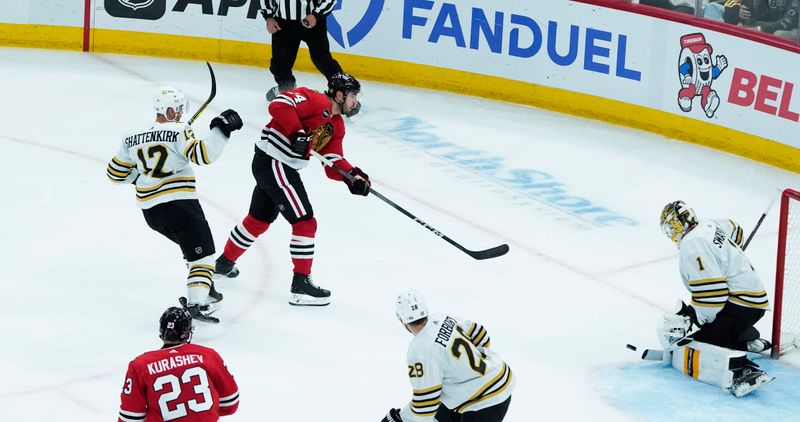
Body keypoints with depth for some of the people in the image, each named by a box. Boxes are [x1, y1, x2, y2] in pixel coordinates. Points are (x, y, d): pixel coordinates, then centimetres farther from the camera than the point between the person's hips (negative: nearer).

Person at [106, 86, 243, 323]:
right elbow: (202, 155, -24)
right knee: (202, 253, -4)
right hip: (178, 204, -7)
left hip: (150, 210, 8)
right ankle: (196, 303, -21)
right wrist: (221, 129, -19)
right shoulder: (178, 132, -10)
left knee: (193, 245, 28)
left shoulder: (133, 139, 9)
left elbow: (116, 174, 15)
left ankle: (204, 290, 33)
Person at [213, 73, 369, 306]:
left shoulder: (336, 125, 14)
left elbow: (334, 162, 10)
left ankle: (224, 263, 43)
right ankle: (301, 284, -5)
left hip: (278, 167, 11)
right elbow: (279, 104, -26)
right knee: (305, 222, -8)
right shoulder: (316, 101, -14)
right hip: (273, 162, -11)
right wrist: (297, 133, -31)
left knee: (259, 221, 25)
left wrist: (353, 176, -7)